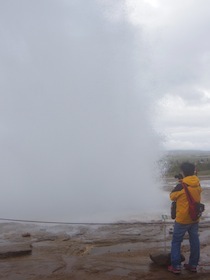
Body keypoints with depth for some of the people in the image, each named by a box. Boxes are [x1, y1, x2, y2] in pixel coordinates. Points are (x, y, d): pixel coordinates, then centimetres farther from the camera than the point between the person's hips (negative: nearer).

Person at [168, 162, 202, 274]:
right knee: (194, 241, 14)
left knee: (176, 242, 5)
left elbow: (172, 196, -5)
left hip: (182, 218, -6)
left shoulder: (181, 186, -20)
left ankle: (176, 266, 6)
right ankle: (193, 265, 23)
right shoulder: (198, 184, -1)